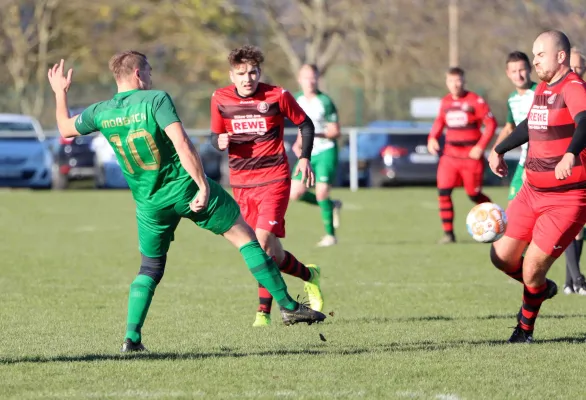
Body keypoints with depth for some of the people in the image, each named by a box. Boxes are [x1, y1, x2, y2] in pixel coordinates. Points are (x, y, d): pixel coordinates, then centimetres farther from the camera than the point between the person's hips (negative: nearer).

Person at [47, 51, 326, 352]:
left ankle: (132, 337, 5)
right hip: (185, 187, -4)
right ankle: (288, 306, 8)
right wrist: (204, 186, -21)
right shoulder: (156, 100, -12)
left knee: (150, 269, 20)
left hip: (149, 202, 4)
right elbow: (182, 143, -22)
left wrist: (60, 93, 35)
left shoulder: (101, 113, 1)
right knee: (244, 236, 8)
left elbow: (65, 128, 20)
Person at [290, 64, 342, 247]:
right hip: (308, 153, 6)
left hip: (326, 151, -6)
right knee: (295, 193, -4)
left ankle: (330, 235, 2)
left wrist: (316, 134, -27)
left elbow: (335, 132, -12)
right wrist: (299, 143, 7)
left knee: (321, 192, -14)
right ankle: (332, 206, 20)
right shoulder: (297, 100, 6)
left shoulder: (325, 102, -13)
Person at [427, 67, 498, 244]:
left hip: (471, 155, -4)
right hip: (450, 154, 4)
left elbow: (491, 123, -9)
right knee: (443, 191, -9)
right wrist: (432, 138, 1)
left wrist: (481, 146, -16)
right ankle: (448, 233, -1)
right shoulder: (445, 102, 7)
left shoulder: (475, 101, -9)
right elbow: (440, 121, 20)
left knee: (474, 195, 3)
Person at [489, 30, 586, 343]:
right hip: (532, 192, 8)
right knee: (502, 256, 5)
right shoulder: (542, 89, 11)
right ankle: (541, 289, 34)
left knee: (531, 271, -7)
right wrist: (499, 150, 39)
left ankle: (525, 327, 18)